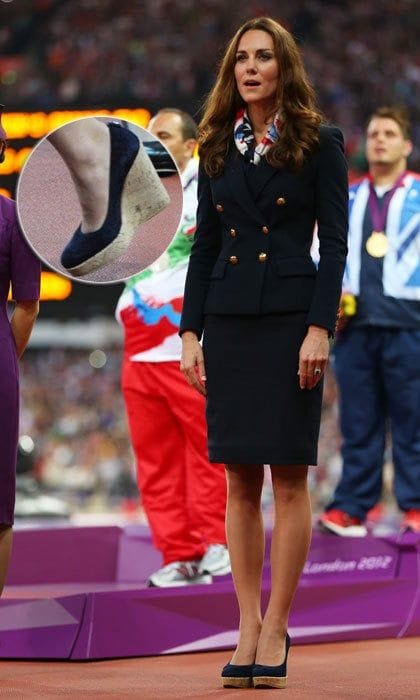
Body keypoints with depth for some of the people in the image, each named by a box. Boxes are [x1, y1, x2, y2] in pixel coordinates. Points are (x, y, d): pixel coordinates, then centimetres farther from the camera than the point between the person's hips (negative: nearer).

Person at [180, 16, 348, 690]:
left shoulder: (318, 143, 0)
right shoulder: (219, 148, 12)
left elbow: (335, 243, -4)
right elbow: (204, 245, 12)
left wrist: (319, 329, -13)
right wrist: (190, 332, 5)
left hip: (291, 321, -4)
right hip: (229, 323, 4)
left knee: (289, 478, -2)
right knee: (240, 481, 4)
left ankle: (275, 629, 3)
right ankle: (248, 627, 9)